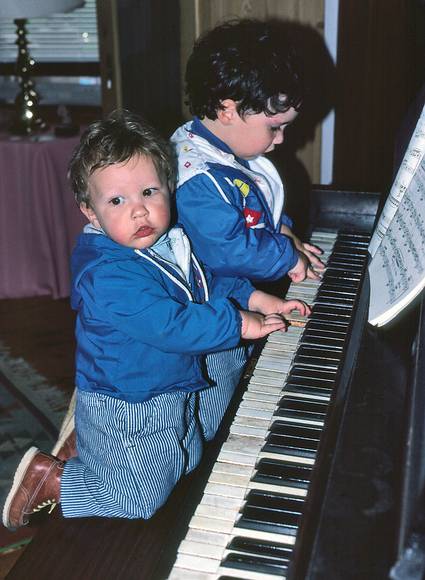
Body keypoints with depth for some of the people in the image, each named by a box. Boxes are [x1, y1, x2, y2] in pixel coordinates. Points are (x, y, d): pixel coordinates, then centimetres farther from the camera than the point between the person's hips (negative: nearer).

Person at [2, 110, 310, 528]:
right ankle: (48, 478, 16)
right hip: (123, 412, -9)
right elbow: (171, 326, -36)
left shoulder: (168, 246, -3)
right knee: (142, 500, 4)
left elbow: (205, 284, 14)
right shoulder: (109, 275, -33)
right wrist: (239, 322, -28)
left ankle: (87, 444, 33)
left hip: (172, 395, 9)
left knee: (188, 467, 28)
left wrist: (254, 298, 3)